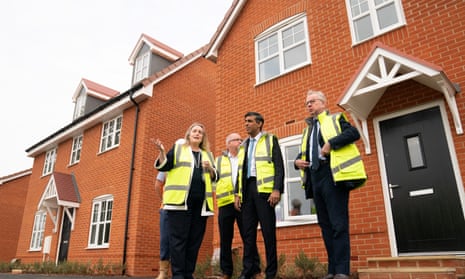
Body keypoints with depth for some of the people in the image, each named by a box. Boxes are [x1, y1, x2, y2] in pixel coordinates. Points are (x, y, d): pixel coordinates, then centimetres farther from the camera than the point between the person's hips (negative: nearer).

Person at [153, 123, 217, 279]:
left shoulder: (207, 154, 22)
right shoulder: (178, 149, 12)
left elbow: (214, 177, 19)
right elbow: (163, 167, 3)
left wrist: (210, 169, -1)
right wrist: (162, 152, -13)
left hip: (200, 201, 4)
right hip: (180, 199, -4)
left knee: (195, 239, 4)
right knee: (178, 237, -6)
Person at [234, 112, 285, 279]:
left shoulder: (270, 140, 7)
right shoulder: (243, 145, 22)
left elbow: (279, 166, -3)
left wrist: (277, 189, -14)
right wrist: (237, 193, 10)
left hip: (264, 189, -5)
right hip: (248, 189, 5)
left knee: (268, 231, -3)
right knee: (248, 231, 4)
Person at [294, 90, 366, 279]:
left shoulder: (335, 119, 8)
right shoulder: (308, 129, 25)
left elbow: (354, 133, -9)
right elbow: (303, 153, 30)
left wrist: (331, 143, -19)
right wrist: (297, 161, 8)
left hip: (332, 174, -6)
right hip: (314, 177, 7)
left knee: (338, 223, -8)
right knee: (325, 224, 7)